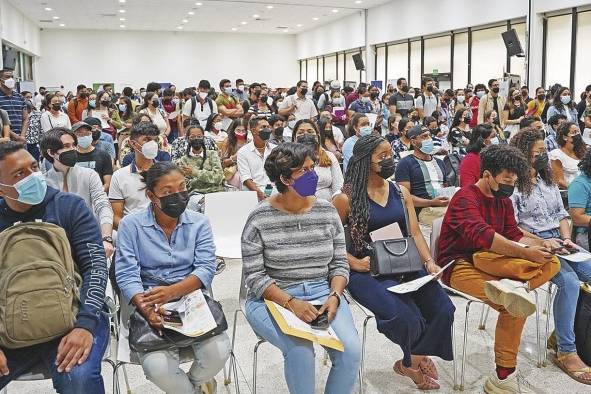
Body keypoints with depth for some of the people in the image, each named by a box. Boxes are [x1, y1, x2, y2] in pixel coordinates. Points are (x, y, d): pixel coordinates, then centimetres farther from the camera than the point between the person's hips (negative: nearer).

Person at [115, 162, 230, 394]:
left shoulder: (198, 222, 5)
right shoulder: (131, 225, 1)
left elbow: (206, 268, -4)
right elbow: (126, 275, -7)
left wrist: (172, 291, -22)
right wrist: (146, 308, -25)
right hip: (151, 307, -1)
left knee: (218, 353, -23)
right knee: (157, 367, -26)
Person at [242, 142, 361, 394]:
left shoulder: (327, 212, 5)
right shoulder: (259, 220, -6)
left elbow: (339, 264, 8)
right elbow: (255, 276, -7)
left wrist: (334, 297, -11)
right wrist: (291, 303, -20)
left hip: (322, 293, 3)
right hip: (273, 298, -3)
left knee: (351, 350, -20)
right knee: (300, 349, -30)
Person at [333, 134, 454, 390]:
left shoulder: (401, 193, 12)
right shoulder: (345, 199, -4)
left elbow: (415, 233, 10)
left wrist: (429, 261, -6)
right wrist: (355, 263, -14)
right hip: (367, 271, -5)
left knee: (443, 309, -17)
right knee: (407, 317, -27)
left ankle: (411, 363, 10)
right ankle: (417, 361, 10)